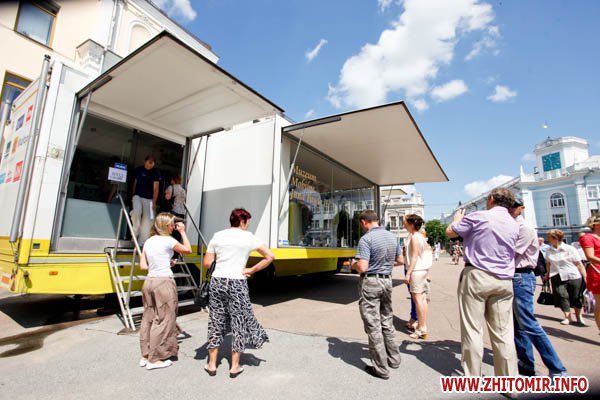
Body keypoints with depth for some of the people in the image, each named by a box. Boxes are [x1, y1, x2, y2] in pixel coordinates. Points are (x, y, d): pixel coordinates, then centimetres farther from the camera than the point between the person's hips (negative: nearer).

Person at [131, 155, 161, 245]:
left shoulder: (156, 172, -5)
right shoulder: (138, 169, 4)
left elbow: (156, 188, -9)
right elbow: (135, 183, 14)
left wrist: (154, 202, -14)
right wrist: (133, 195, 13)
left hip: (148, 198, -1)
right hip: (137, 195, 1)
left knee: (147, 219, -3)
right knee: (137, 211, -27)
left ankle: (142, 242, 5)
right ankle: (135, 232, -5)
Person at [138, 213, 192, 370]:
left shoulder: (148, 242, 10)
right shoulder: (168, 240, -10)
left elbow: (143, 265, 10)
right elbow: (188, 250, 2)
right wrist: (182, 232, 7)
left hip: (149, 281, 8)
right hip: (164, 282, -8)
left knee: (148, 318, 16)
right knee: (163, 320, 3)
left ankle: (145, 356, 26)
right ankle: (155, 359, 12)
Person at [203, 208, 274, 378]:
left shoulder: (217, 236, 6)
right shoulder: (248, 237, -2)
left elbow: (207, 263, 5)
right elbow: (270, 257, -6)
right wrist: (251, 270, -1)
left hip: (217, 281, 4)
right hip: (237, 283, -3)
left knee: (216, 322, 15)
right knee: (239, 323, 10)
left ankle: (212, 364, 26)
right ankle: (235, 367, 20)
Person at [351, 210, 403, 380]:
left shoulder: (366, 239, -18)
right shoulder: (392, 236, 3)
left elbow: (362, 268, -23)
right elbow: (400, 261, 11)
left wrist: (354, 264, -2)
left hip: (370, 283, -7)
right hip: (387, 280, 7)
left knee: (373, 326, 5)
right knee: (387, 321, 22)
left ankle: (381, 368, 15)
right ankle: (393, 359, 36)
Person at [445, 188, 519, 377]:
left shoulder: (478, 216, -7)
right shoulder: (514, 225, 12)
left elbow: (450, 232, 1)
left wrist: (457, 219, 22)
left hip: (477, 276, -5)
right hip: (504, 280, 6)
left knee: (472, 330, 2)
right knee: (503, 333, 10)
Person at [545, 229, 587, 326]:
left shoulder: (570, 249, -7)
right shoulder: (549, 251, 3)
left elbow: (579, 264, -4)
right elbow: (548, 263, 16)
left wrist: (585, 277, -6)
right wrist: (547, 274, 19)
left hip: (573, 276, -2)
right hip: (557, 277, 2)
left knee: (577, 297, 6)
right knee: (561, 296, -5)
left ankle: (579, 316, 27)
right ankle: (568, 317, 7)